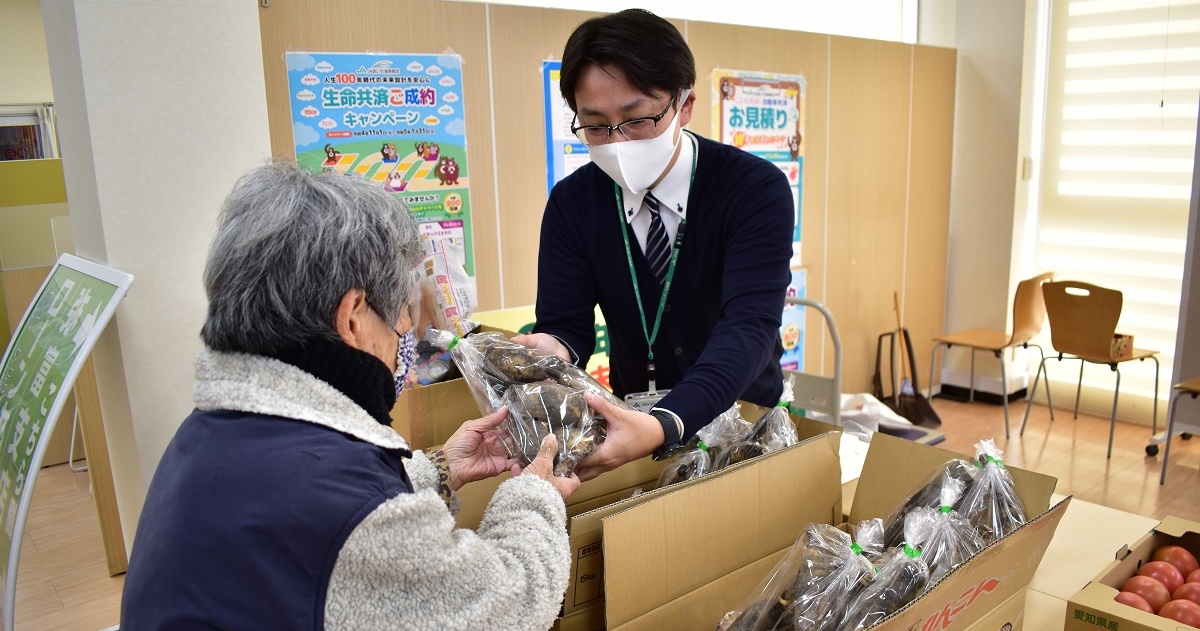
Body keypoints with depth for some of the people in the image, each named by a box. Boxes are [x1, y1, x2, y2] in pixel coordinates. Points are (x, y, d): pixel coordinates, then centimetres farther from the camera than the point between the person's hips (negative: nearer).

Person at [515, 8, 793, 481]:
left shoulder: (756, 190, -14)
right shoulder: (570, 203, -5)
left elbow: (750, 325, -26)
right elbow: (564, 323, -7)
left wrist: (663, 426, -42)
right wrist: (553, 351, -32)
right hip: (633, 421, 3)